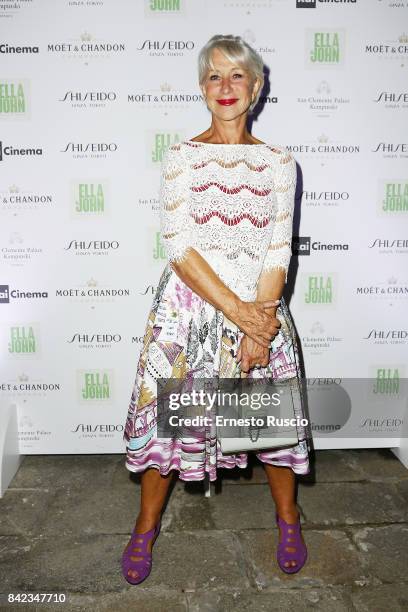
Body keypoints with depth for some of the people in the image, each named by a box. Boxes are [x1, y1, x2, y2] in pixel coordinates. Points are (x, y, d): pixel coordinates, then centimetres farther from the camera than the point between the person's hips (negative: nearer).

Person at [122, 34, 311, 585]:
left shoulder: (278, 162, 4)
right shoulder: (180, 157, 0)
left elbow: (279, 251, -2)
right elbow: (179, 247, -10)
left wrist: (259, 325, -13)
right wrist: (238, 312, -17)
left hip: (260, 308, 1)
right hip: (189, 307, -1)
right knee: (166, 414, 6)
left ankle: (287, 517, 38)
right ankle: (146, 526, 31)